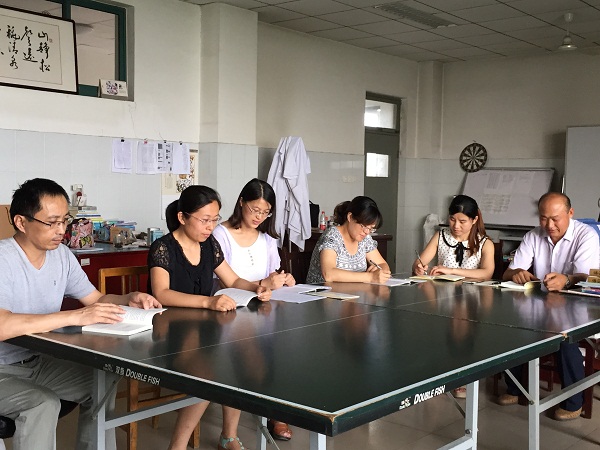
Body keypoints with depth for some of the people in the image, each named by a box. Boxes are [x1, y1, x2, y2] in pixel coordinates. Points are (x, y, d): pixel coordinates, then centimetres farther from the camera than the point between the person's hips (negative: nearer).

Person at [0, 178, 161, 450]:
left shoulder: (62, 255, -1)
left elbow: (96, 299, 9)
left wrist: (129, 300, -12)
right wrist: (76, 317, -40)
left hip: (39, 361, 7)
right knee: (43, 403, -29)